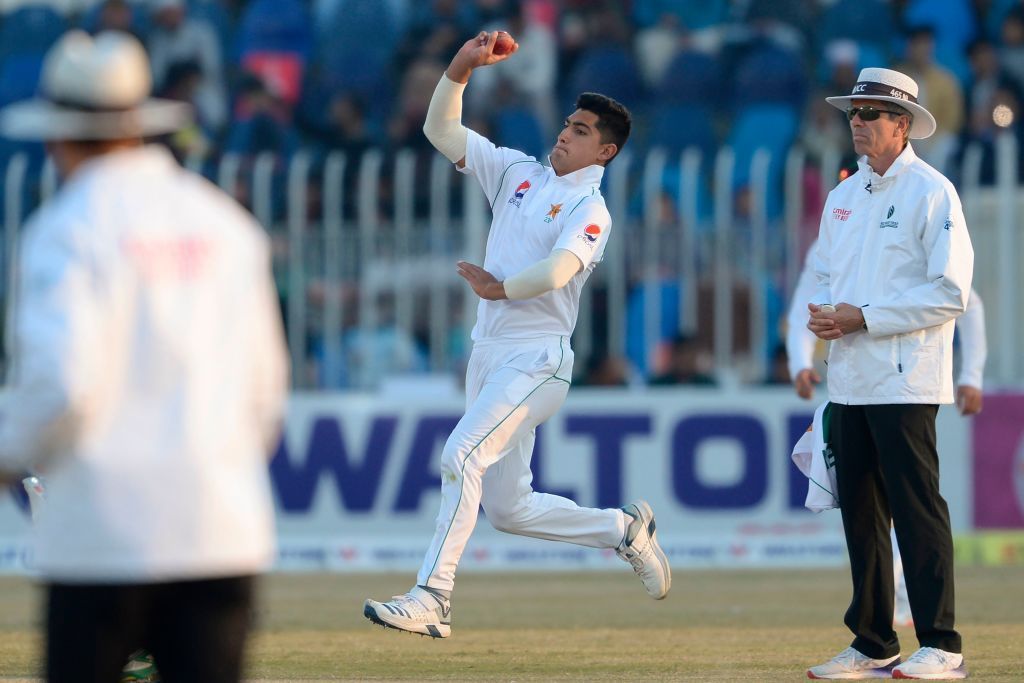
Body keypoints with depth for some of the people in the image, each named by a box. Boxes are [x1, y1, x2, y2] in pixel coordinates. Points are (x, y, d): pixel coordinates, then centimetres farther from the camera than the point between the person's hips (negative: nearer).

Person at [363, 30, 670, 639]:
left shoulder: (591, 210, -5)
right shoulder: (518, 172, 15)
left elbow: (557, 270, -23)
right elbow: (442, 131, 10)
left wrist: (501, 287, -10)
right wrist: (462, 67, -2)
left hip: (537, 358, -8)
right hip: (490, 355, 8)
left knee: (463, 454, -25)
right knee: (508, 508, 9)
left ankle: (431, 598, -28)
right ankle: (625, 530, 28)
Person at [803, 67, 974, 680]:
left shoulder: (932, 192, -7)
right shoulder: (845, 195, 16)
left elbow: (951, 293, -13)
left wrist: (863, 319, -16)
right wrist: (822, 312, 0)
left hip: (904, 379, -7)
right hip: (850, 378, 8)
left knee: (917, 509, -9)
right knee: (860, 511, 9)